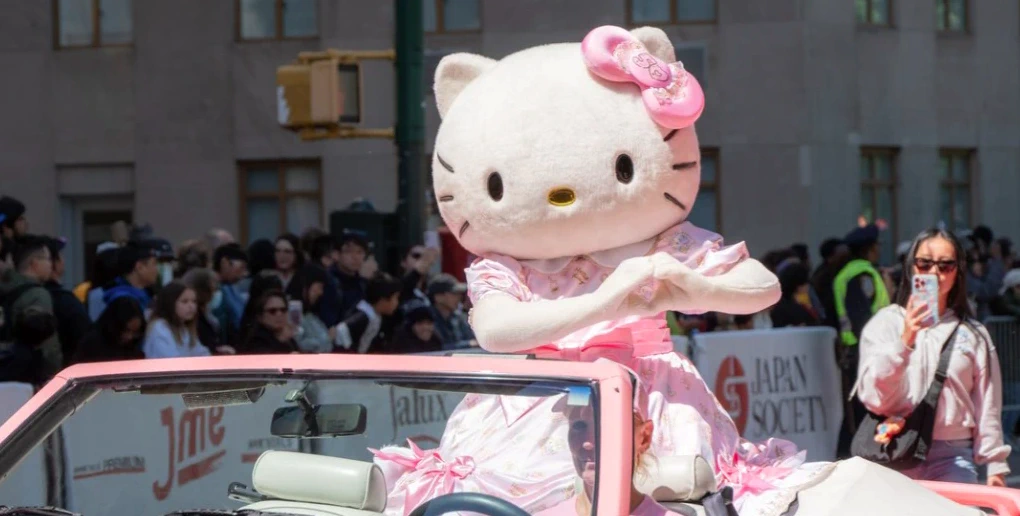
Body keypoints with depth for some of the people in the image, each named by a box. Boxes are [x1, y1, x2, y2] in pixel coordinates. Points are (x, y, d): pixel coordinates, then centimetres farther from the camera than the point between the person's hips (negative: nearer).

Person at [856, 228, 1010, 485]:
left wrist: (996, 466, 7)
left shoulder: (974, 334, 8)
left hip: (954, 458, 1)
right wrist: (904, 341, -17)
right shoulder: (886, 322, 4)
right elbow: (873, 398, -6)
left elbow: (987, 406, 10)